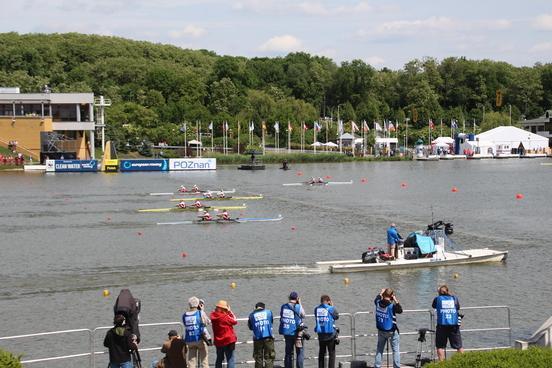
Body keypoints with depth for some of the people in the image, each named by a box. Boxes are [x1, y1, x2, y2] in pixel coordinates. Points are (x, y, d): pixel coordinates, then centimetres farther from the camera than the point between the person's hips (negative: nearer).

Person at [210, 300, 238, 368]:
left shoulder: (213, 315, -2)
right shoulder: (225, 316, -18)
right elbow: (235, 321, -4)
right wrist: (230, 311, 1)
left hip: (218, 341, 6)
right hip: (228, 340, -6)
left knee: (219, 359, 18)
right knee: (230, 359, -2)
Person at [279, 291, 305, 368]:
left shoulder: (283, 307, 0)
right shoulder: (298, 307, -12)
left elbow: (281, 317, 5)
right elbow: (303, 315, 5)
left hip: (286, 333, 4)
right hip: (296, 332, -4)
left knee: (288, 352, 14)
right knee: (300, 352, 5)